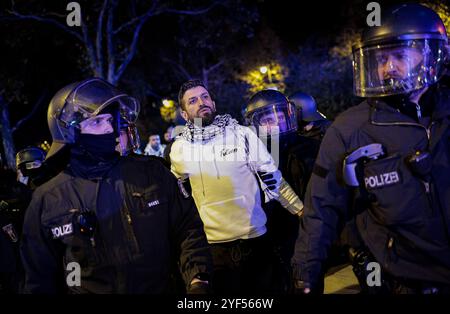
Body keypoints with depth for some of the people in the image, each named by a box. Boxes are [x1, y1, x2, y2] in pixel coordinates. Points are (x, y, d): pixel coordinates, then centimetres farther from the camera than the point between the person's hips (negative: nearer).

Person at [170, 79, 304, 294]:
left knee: (262, 289, 12)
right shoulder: (179, 149, 1)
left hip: (256, 238, 0)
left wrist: (303, 213, -1)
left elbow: (273, 178, 1)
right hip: (214, 244, 0)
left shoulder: (243, 135, -3)